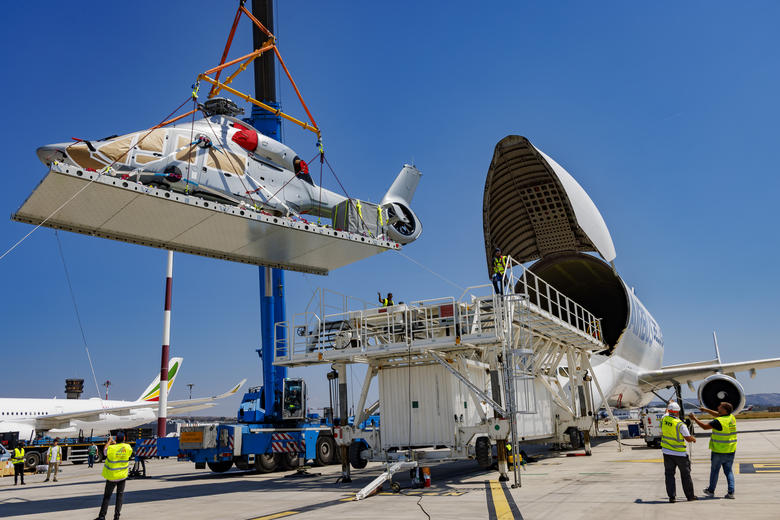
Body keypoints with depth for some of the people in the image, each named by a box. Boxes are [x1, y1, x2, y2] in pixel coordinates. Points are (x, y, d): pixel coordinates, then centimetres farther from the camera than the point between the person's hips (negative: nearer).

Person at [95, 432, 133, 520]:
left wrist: (109, 441, 20)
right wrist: (115, 444, 21)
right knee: (120, 495, 10)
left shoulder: (111, 448, -17)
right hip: (122, 476, 2)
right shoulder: (128, 447, -9)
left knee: (107, 496, 9)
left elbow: (104, 451, 4)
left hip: (112, 476, -2)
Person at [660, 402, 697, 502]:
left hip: (667, 452, 4)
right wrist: (694, 439, 9)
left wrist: (669, 404, 38)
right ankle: (690, 495, 21)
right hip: (680, 453, -3)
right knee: (685, 474, 12)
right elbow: (688, 438, -14)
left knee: (669, 474, 6)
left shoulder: (664, 420, -4)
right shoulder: (680, 424, -19)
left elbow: (667, 413, 21)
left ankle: (672, 496, 3)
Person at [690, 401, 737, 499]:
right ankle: (731, 492, 5)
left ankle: (711, 491, 23)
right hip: (731, 451, 6)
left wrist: (695, 418, -6)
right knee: (728, 471, 13)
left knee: (714, 470, 10)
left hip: (719, 452, -6)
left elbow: (705, 426, -16)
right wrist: (706, 410, 20)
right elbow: (717, 415, 19)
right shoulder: (731, 418, 1)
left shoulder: (719, 421, -22)